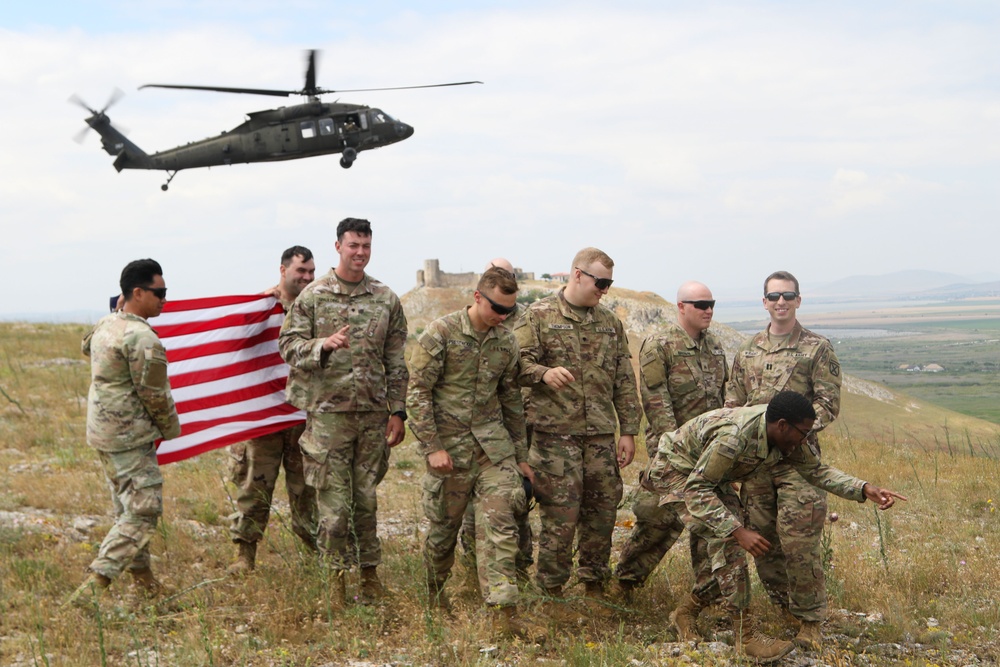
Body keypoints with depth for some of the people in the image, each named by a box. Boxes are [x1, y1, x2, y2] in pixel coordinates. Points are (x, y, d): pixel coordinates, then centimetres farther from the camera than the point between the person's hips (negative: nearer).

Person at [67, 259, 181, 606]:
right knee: (142, 513, -9)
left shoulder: (105, 325, 7)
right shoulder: (143, 338, -21)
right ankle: (93, 587, -15)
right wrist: (171, 430, 1)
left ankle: (144, 581, 29)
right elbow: (155, 395, -15)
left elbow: (86, 347, 32)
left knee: (127, 509, 18)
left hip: (103, 432, 10)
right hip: (130, 438, -10)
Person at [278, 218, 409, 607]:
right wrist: (324, 345, -22)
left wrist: (397, 411, 4)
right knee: (333, 501, 0)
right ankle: (338, 577, 12)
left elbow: (396, 362, 8)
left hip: (373, 414, 2)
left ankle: (370, 572, 21)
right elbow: (288, 345, -3)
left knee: (366, 498, 9)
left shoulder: (387, 300, 6)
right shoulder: (313, 296, -1)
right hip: (327, 413, -2)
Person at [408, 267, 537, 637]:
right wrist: (432, 447, -14)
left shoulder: (506, 341, 6)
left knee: (500, 523, -9)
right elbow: (417, 393, -9)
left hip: (493, 442, 4)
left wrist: (521, 455, 15)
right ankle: (434, 594, 32)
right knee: (444, 526, 8)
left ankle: (503, 611, -10)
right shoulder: (440, 334, -10)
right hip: (450, 444, -3)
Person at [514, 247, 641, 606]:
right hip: (555, 432, -5)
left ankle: (594, 584, 22)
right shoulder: (540, 315, 1)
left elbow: (625, 381, 15)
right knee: (560, 514, -4)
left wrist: (628, 431, 10)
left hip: (601, 434, 5)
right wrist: (544, 373, -27)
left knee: (602, 509, 7)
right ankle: (551, 589, 8)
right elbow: (519, 363, -6)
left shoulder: (610, 322, 14)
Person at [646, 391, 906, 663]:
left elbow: (817, 470, 0)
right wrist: (738, 531, -42)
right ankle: (745, 635, -19)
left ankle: (689, 609, 22)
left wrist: (865, 489, -14)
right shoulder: (735, 435, -39)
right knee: (726, 539, -23)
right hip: (676, 470, -9)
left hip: (712, 478, 9)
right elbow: (697, 489, -36)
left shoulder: (787, 437, -14)